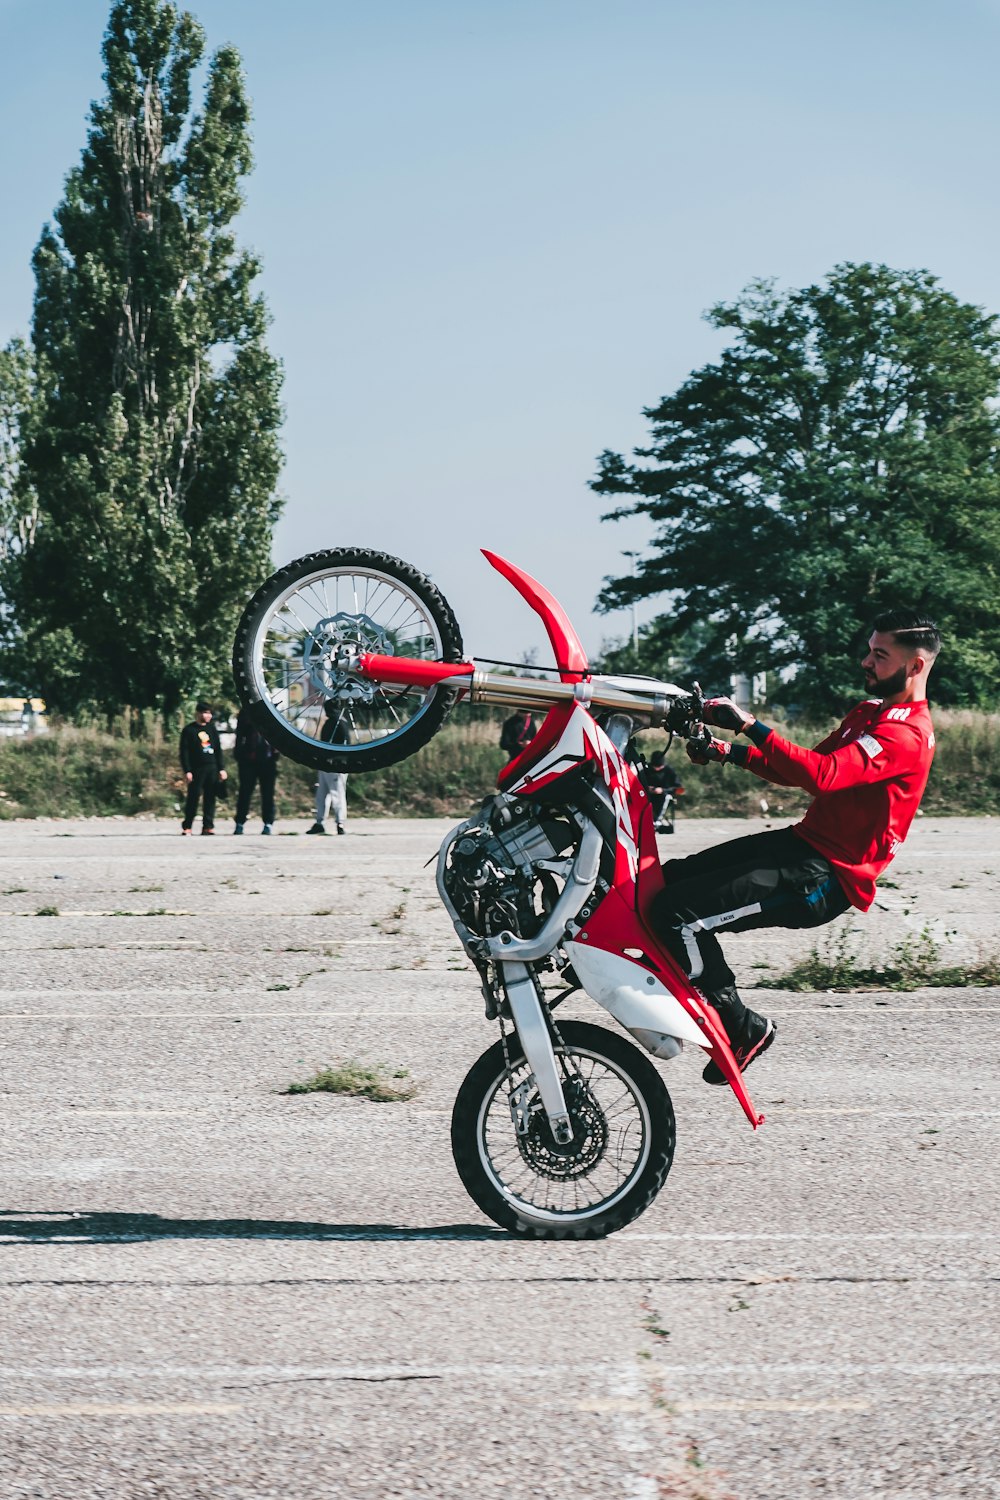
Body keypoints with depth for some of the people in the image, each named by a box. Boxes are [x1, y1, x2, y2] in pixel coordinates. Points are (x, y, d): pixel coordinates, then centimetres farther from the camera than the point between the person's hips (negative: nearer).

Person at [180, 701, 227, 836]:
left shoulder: (212, 729, 15)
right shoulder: (189, 730, 0)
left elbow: (218, 750, 18)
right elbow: (184, 752, -3)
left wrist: (221, 768, 12)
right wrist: (187, 771, -11)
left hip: (212, 769, 5)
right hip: (197, 769, -5)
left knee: (210, 798, 2)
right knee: (194, 797, -7)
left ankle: (208, 826, 5)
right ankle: (187, 826, -2)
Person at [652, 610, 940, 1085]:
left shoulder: (905, 734, -18)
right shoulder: (870, 711, 16)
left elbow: (822, 774, -32)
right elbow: (804, 768, 20)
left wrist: (750, 725, -34)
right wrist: (731, 752, 6)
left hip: (825, 877, -10)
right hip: (805, 840, 10)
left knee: (678, 912, -19)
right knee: (669, 878, 10)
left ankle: (741, 1027, -5)